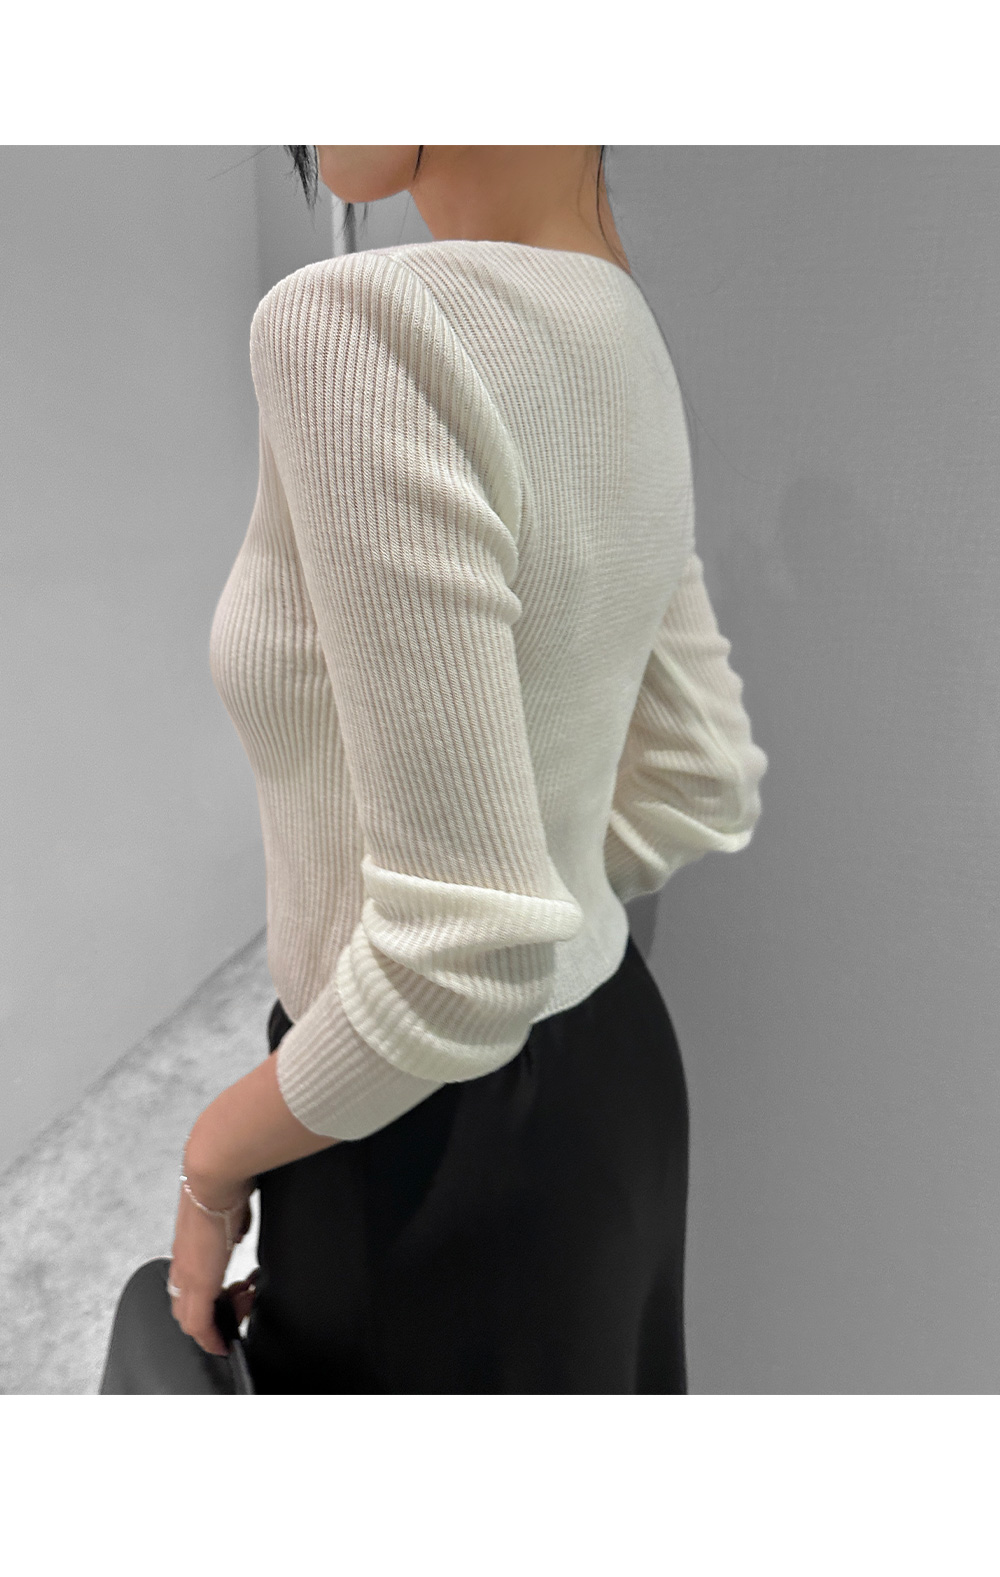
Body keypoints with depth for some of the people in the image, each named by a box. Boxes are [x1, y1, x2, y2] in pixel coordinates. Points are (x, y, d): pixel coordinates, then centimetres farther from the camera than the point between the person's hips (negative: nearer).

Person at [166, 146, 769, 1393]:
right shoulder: (624, 333, 1)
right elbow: (703, 790, 6)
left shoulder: (362, 321, -26)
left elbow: (461, 960, -28)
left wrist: (217, 1154, -10)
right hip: (615, 1071, 8)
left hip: (440, 1154, -7)